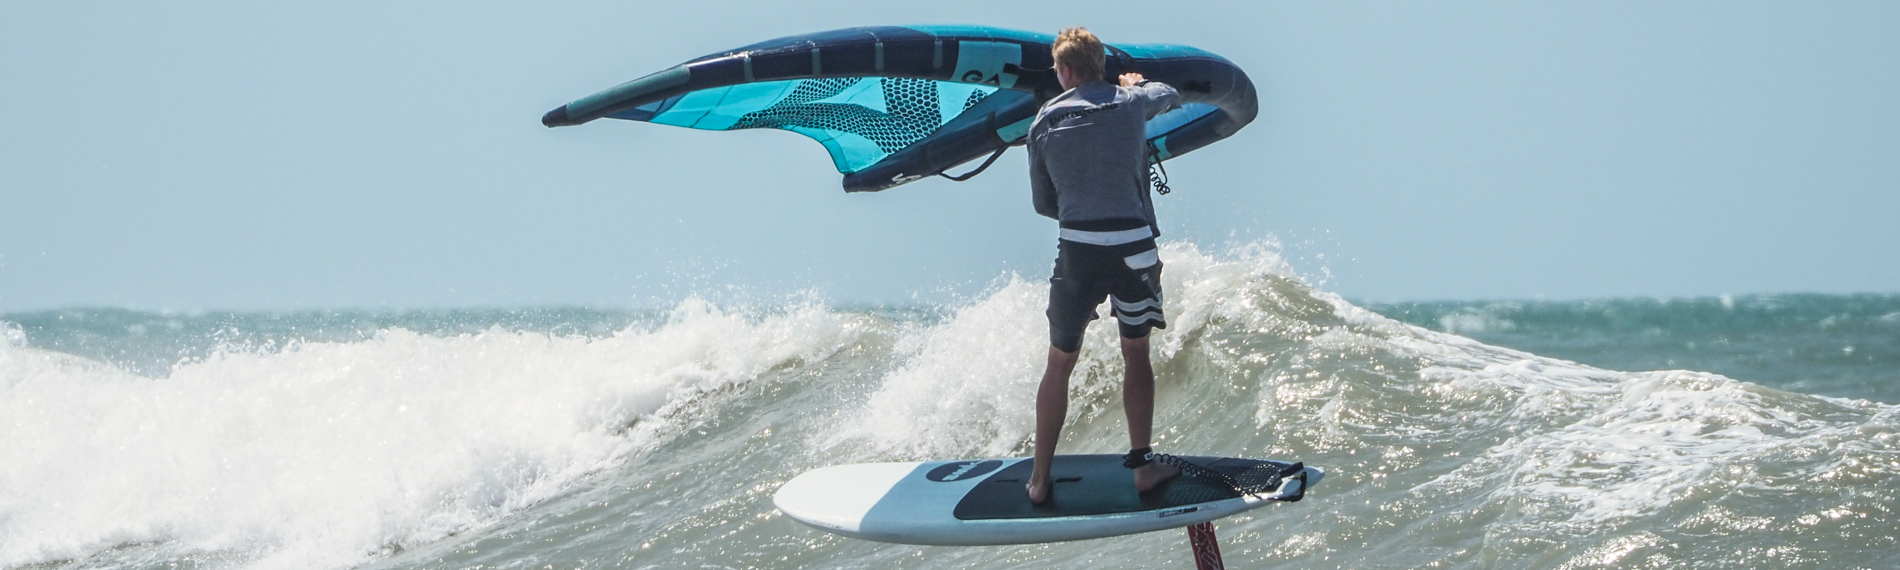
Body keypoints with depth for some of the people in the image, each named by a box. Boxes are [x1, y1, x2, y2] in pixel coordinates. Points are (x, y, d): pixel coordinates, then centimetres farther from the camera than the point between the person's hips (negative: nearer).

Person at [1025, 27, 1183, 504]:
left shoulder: (1045, 122, 6)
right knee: (1136, 356, 17)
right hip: (1134, 247, 0)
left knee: (1059, 366, 11)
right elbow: (1171, 95, 31)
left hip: (1077, 251, 0)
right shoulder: (1130, 103, 6)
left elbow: (1043, 203, 13)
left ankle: (1040, 480, 13)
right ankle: (1142, 465, 13)